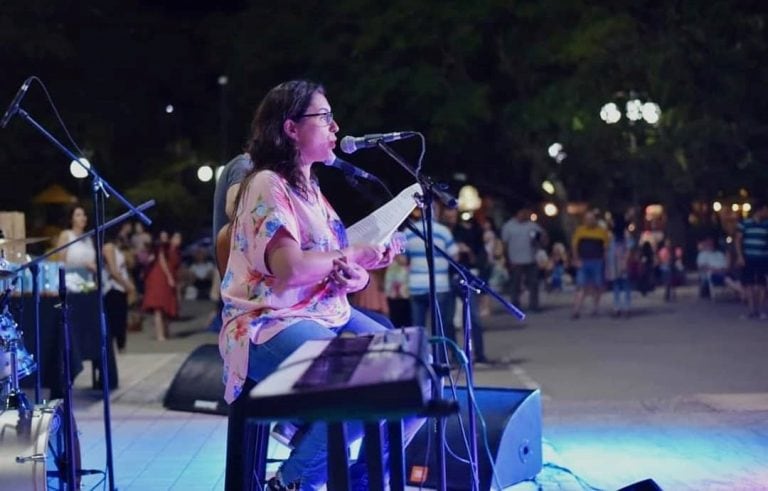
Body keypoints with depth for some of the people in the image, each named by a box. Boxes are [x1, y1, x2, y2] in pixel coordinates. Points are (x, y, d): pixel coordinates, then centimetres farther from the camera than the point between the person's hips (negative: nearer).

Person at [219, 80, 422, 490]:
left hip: (328, 315, 9)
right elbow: (291, 268, -23)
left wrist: (355, 276, -9)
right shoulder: (267, 186, -10)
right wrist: (355, 255, -8)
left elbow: (345, 266, 16)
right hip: (270, 325, -9)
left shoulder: (310, 188, 18)